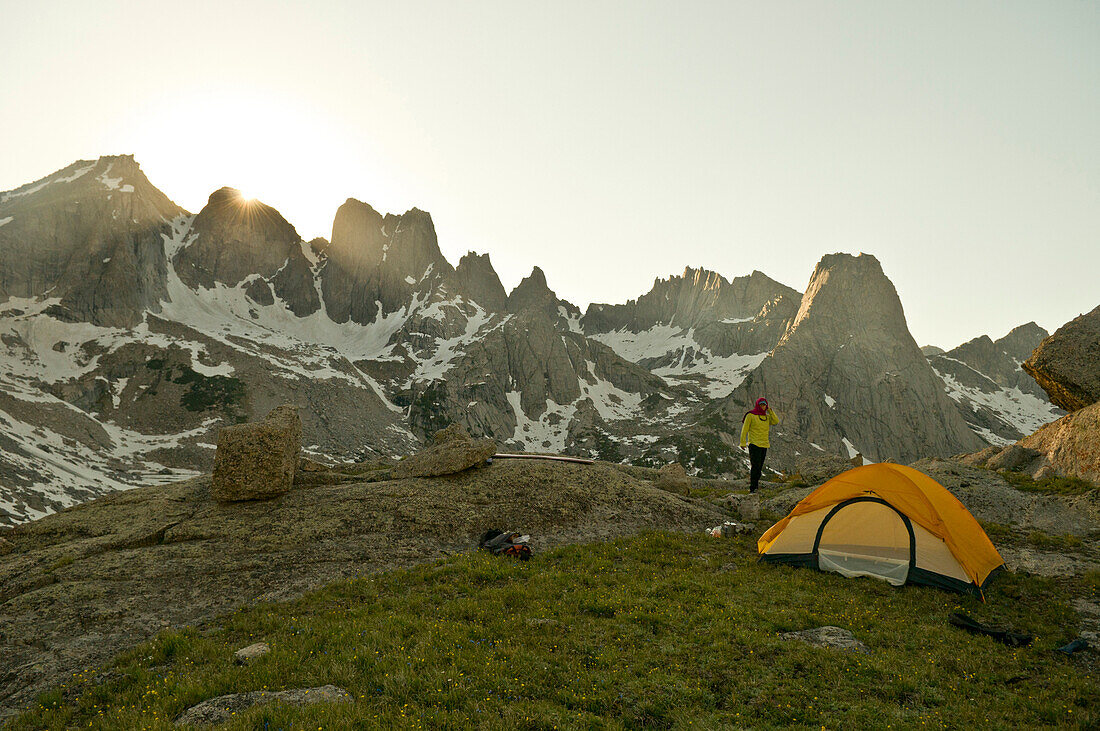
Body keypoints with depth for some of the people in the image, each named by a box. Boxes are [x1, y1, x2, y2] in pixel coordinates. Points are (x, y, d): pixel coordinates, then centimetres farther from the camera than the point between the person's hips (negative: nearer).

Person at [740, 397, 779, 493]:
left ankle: (755, 485, 13)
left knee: (759, 467, 7)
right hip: (754, 444, -6)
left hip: (764, 445, 6)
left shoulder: (767, 416, 15)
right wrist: (743, 442, -8)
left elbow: (776, 421, 3)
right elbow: (745, 429, -4)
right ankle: (752, 488, -15)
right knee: (756, 465, -15)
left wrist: (770, 411, 0)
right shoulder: (751, 415, -3)